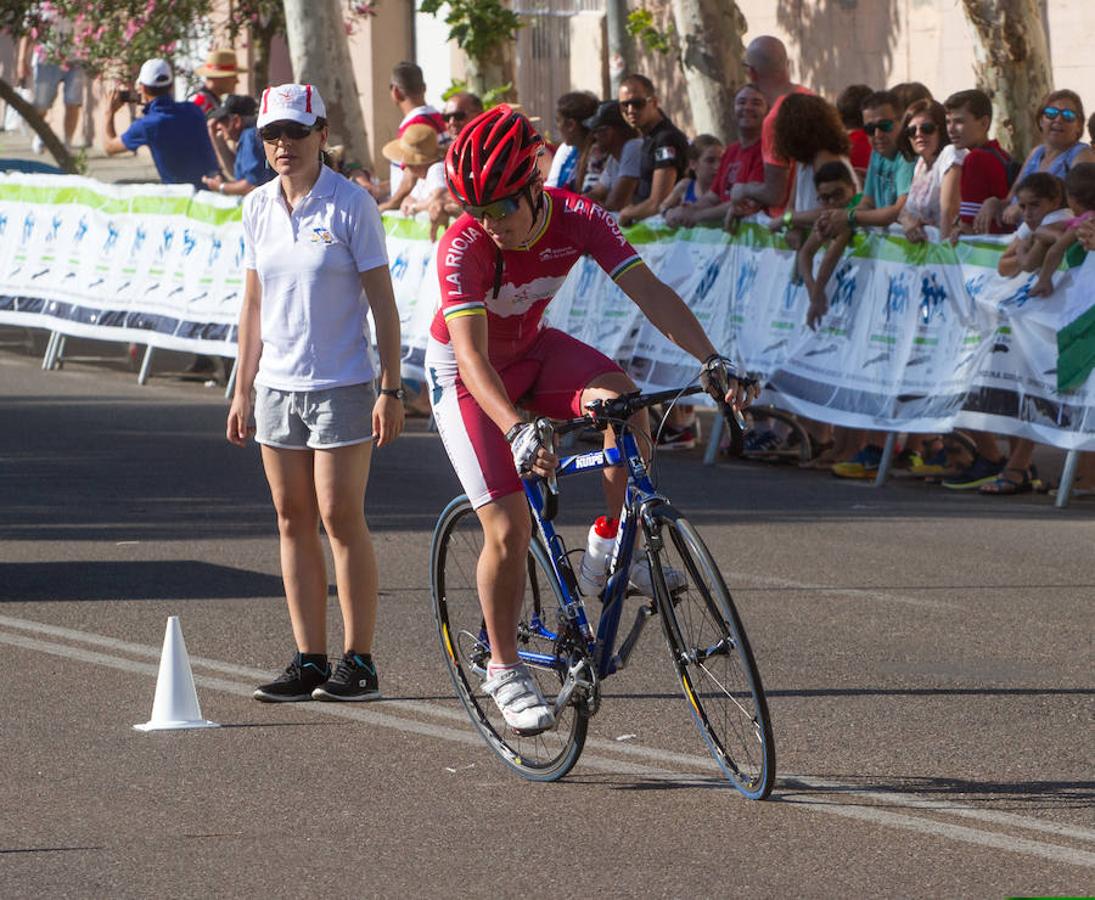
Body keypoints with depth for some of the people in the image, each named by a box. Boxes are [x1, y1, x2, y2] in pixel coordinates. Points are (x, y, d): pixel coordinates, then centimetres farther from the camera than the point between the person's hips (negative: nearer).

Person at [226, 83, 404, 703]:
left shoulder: (352, 205, -8)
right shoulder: (259, 208, 8)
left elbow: (383, 303, -7)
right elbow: (254, 303, 14)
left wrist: (392, 390, -11)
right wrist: (243, 389, 13)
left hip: (341, 386, -5)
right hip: (276, 386, 5)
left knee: (341, 517, -7)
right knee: (294, 520, 6)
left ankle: (360, 662, -2)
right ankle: (310, 661, 9)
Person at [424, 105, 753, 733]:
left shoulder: (577, 219, -23)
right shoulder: (463, 248, -32)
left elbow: (650, 291, -27)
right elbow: (472, 355, -40)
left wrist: (712, 362, -40)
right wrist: (517, 432, -55)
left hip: (530, 349, 3)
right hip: (463, 372, -3)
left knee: (621, 398, -28)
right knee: (509, 528, -12)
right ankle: (504, 669, 7)